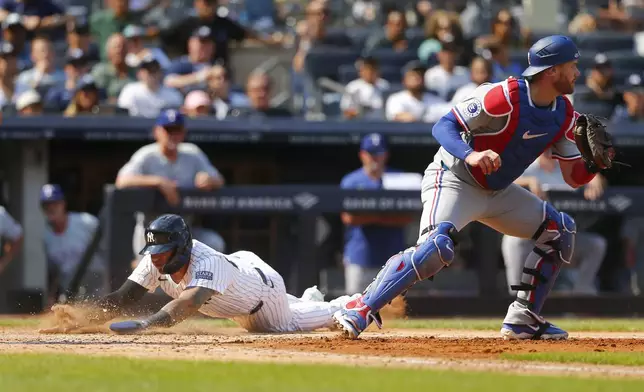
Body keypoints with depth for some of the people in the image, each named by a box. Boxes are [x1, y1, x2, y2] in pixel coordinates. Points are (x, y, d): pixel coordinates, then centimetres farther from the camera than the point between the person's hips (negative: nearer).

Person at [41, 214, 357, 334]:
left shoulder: (207, 264, -51)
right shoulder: (155, 263, -31)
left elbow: (188, 303, -68)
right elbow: (122, 298, -35)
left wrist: (145, 324, -84)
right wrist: (82, 320, -52)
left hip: (262, 285, -7)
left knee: (293, 322, 20)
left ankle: (350, 306, 45)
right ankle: (310, 299, 61)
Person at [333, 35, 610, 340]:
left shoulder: (564, 115, -2)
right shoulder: (505, 97, -25)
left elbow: (573, 177, 3)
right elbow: (443, 126, -25)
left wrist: (595, 164, -19)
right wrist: (470, 155, -44)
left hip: (496, 191, 9)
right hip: (454, 178, -9)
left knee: (560, 230, 8)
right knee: (438, 246, -32)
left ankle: (523, 319, 11)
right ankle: (360, 310, -30)